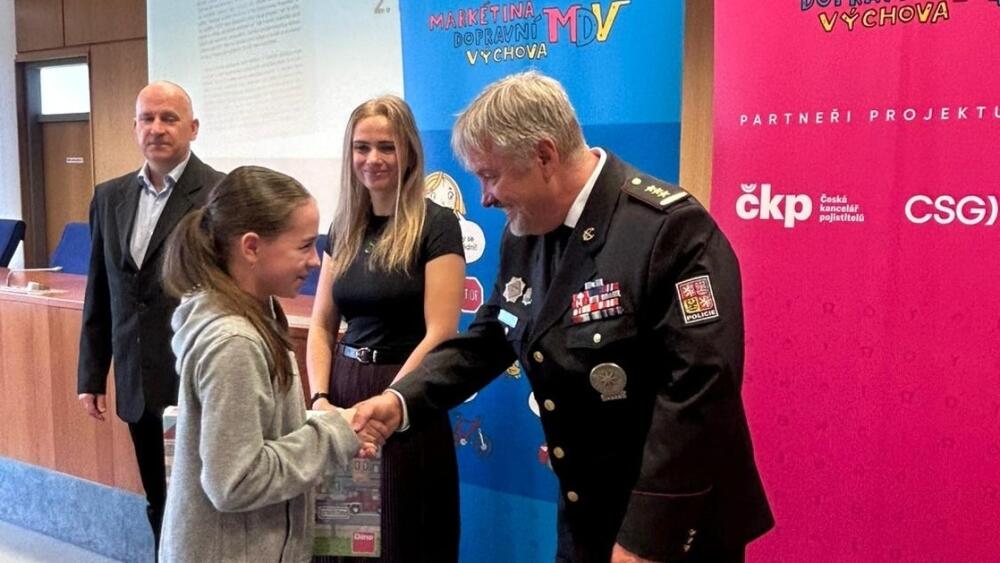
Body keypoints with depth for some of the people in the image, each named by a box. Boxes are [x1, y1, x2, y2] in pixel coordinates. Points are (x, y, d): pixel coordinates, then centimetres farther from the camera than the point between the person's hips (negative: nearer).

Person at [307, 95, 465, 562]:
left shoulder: (436, 226, -10)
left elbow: (440, 334, -15)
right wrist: (320, 397, -5)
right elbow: (321, 325, 9)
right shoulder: (344, 228, 8)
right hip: (344, 386, 6)